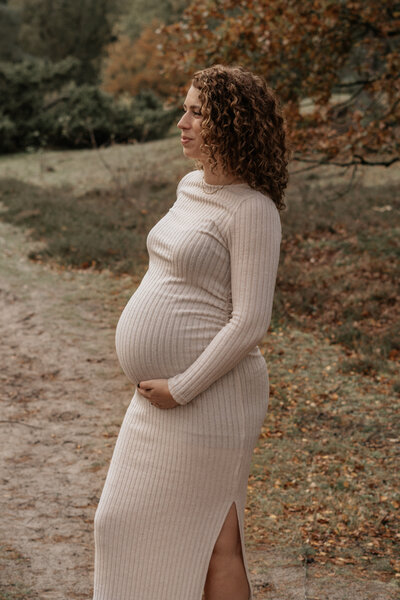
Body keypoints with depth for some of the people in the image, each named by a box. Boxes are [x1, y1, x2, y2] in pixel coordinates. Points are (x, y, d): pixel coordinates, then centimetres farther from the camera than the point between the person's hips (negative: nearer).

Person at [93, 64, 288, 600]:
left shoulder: (252, 209, -16)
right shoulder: (192, 187, 11)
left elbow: (250, 322, -20)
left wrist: (181, 389, -19)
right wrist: (157, 378, 16)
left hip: (207, 395, -9)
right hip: (162, 392, 9)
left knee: (210, 536, 2)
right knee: (130, 521, 18)